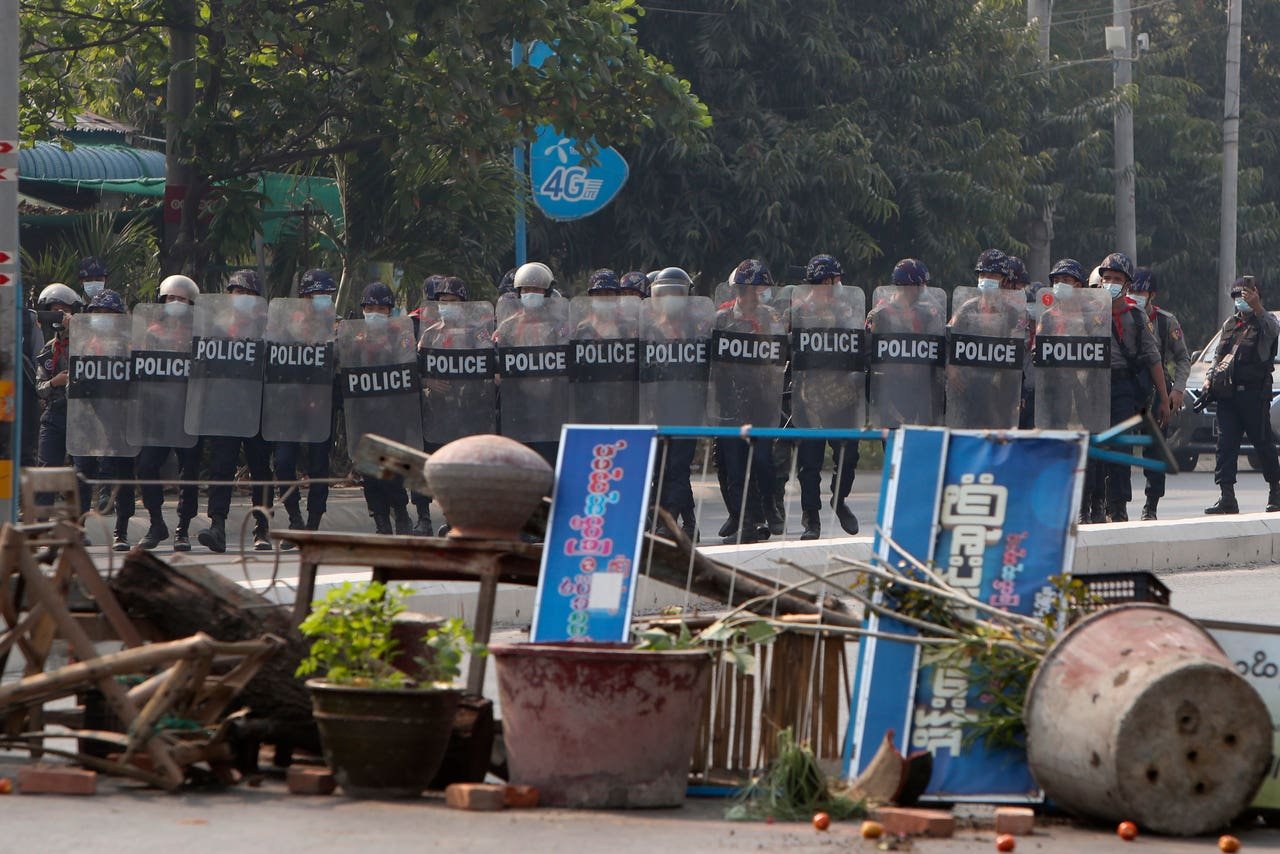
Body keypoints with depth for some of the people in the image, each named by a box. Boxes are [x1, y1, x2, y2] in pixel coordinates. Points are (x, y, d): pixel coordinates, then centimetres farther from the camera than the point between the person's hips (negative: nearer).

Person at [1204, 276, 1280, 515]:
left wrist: (1256, 307, -37)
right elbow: (1218, 354, 26)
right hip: (1227, 394, 5)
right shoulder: (1229, 324, 19)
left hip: (1255, 393, -5)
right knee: (1226, 444, -3)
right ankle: (1227, 497, -5)